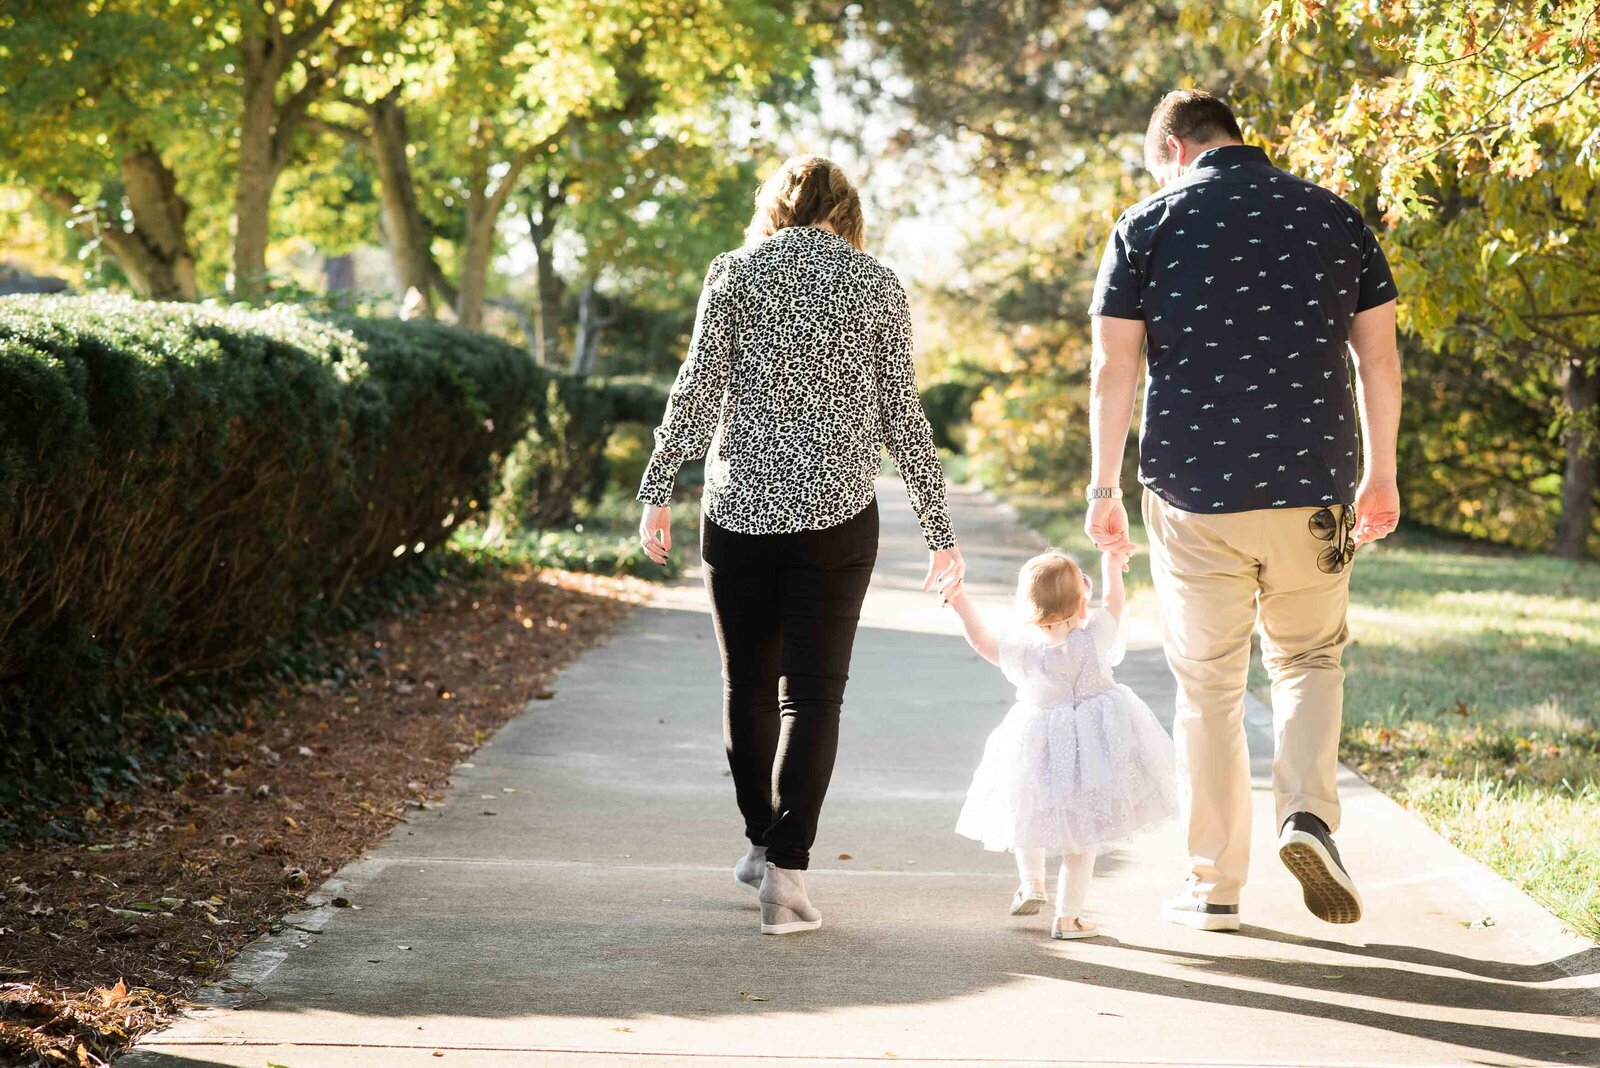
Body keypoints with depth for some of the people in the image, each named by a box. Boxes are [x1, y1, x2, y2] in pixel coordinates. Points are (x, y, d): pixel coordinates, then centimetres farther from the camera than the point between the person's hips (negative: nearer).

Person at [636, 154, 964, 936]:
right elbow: (902, 413, 4)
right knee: (812, 693, 1)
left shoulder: (734, 272, 3)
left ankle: (761, 843, 29)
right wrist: (938, 529, 8)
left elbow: (696, 388, -4)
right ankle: (785, 868, -9)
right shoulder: (876, 284, 4)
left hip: (740, 505, 1)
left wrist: (657, 492, 1)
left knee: (748, 685, 16)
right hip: (837, 510, -1)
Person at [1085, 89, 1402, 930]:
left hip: (1192, 491, -1)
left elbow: (1112, 373, -2)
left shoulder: (1148, 226, 0)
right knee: (1309, 657, 19)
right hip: (1314, 486, 1)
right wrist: (1380, 475, 15)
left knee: (1208, 687, 9)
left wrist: (1103, 489, 5)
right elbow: (1380, 362, 5)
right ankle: (1308, 812, -4)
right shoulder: (1335, 218, 5)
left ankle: (1215, 885, 13)